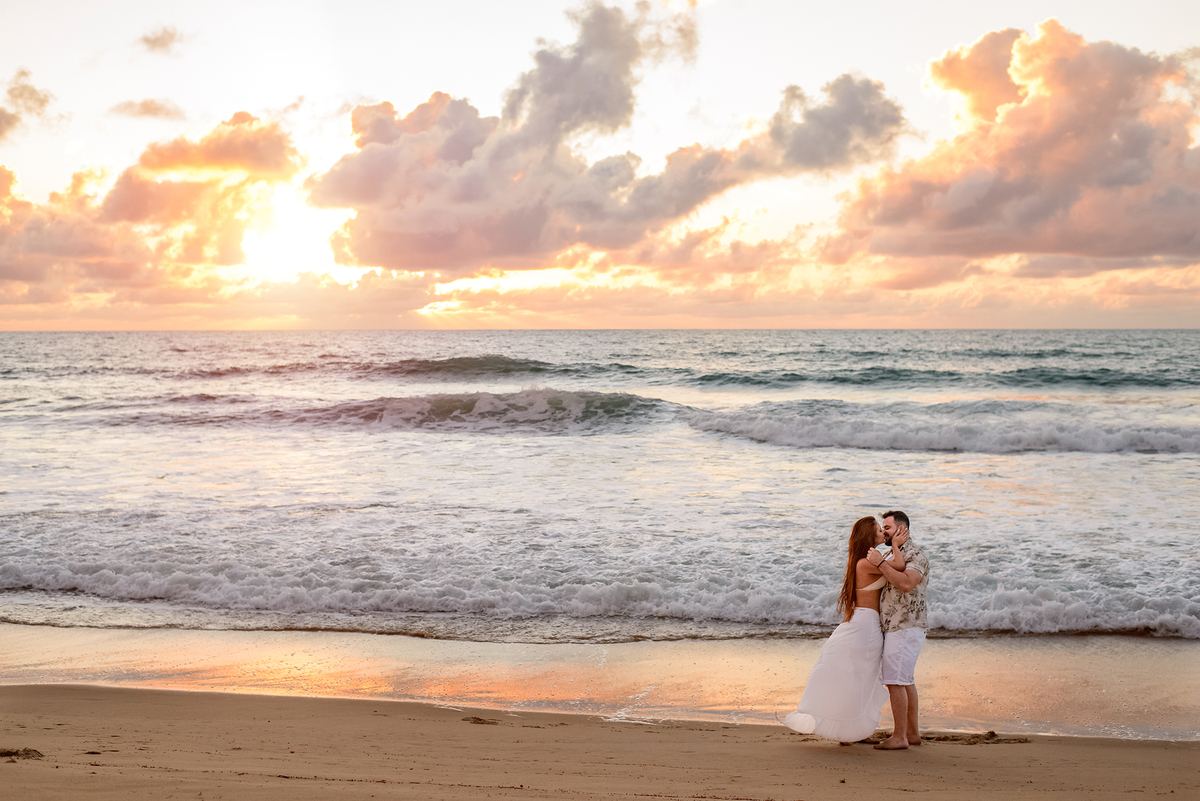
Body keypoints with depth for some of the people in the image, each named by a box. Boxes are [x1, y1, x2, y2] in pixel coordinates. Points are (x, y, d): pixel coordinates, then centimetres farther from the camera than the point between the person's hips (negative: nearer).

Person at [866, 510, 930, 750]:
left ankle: (899, 737, -7)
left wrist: (880, 563, -27)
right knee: (905, 680, 13)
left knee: (895, 681, -10)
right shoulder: (896, 556, 17)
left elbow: (906, 584, -31)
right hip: (896, 628, 10)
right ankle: (912, 733, 19)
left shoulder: (916, 556, -13)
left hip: (906, 628, -10)